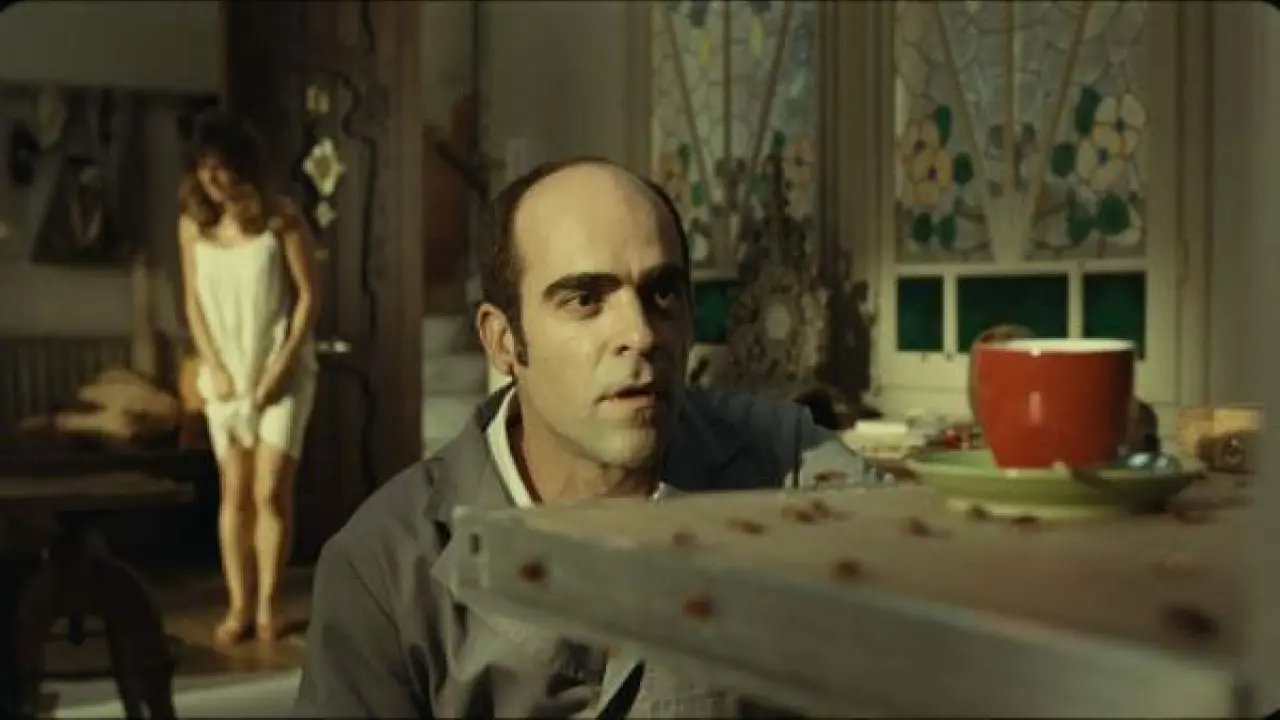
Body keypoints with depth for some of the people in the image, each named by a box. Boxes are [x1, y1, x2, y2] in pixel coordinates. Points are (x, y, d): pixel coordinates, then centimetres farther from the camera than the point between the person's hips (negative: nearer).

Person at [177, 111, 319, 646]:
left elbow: (307, 295, -7)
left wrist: (281, 365, -12)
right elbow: (194, 302, 6)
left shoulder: (280, 217, -10)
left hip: (283, 372, -3)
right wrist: (215, 367, -4)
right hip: (226, 374, 3)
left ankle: (267, 604, 6)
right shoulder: (193, 222, 0)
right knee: (235, 492, 4)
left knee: (271, 491, -6)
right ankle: (238, 605, 12)